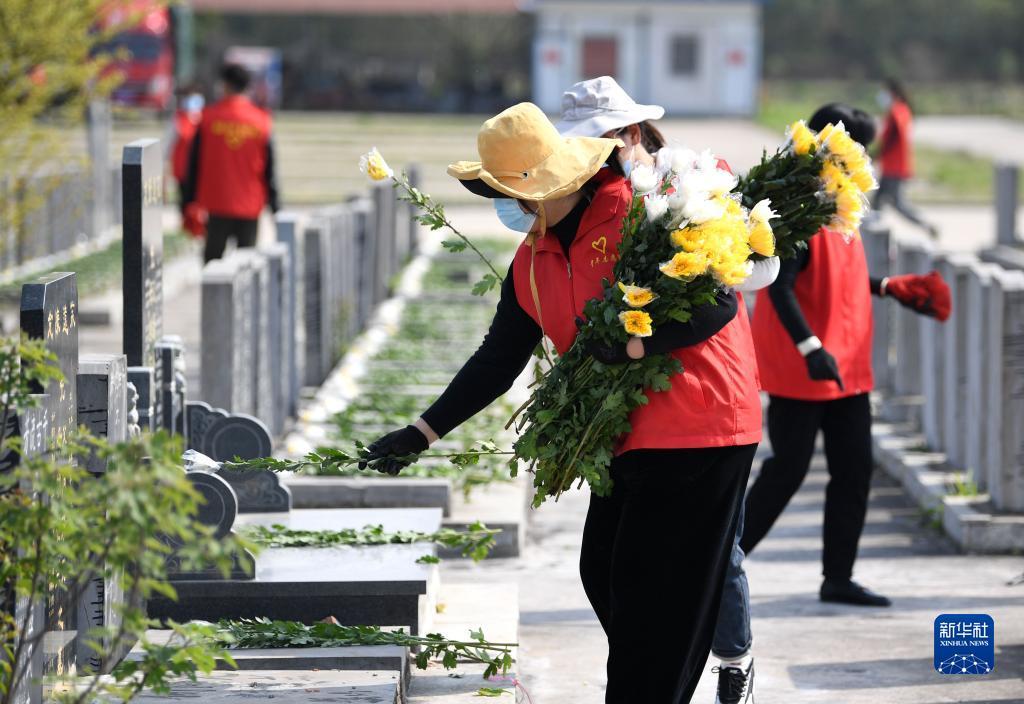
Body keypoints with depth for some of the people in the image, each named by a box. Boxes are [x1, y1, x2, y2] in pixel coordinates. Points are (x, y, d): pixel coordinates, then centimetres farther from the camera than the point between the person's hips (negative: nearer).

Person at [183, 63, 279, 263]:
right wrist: (273, 206, 7)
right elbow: (269, 170, 1)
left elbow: (195, 163, 2)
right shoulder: (260, 121, -1)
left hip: (217, 206, 0)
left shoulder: (208, 117, -2)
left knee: (213, 257, 6)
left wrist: (189, 202, 8)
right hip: (250, 208, 0)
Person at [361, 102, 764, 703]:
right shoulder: (535, 259, 10)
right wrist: (422, 433, 12)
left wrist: (628, 344, -25)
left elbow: (716, 306, -20)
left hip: (696, 429, -9)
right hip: (628, 436, 9)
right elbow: (499, 359, 15)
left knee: (655, 595, -7)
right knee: (604, 574, 10)